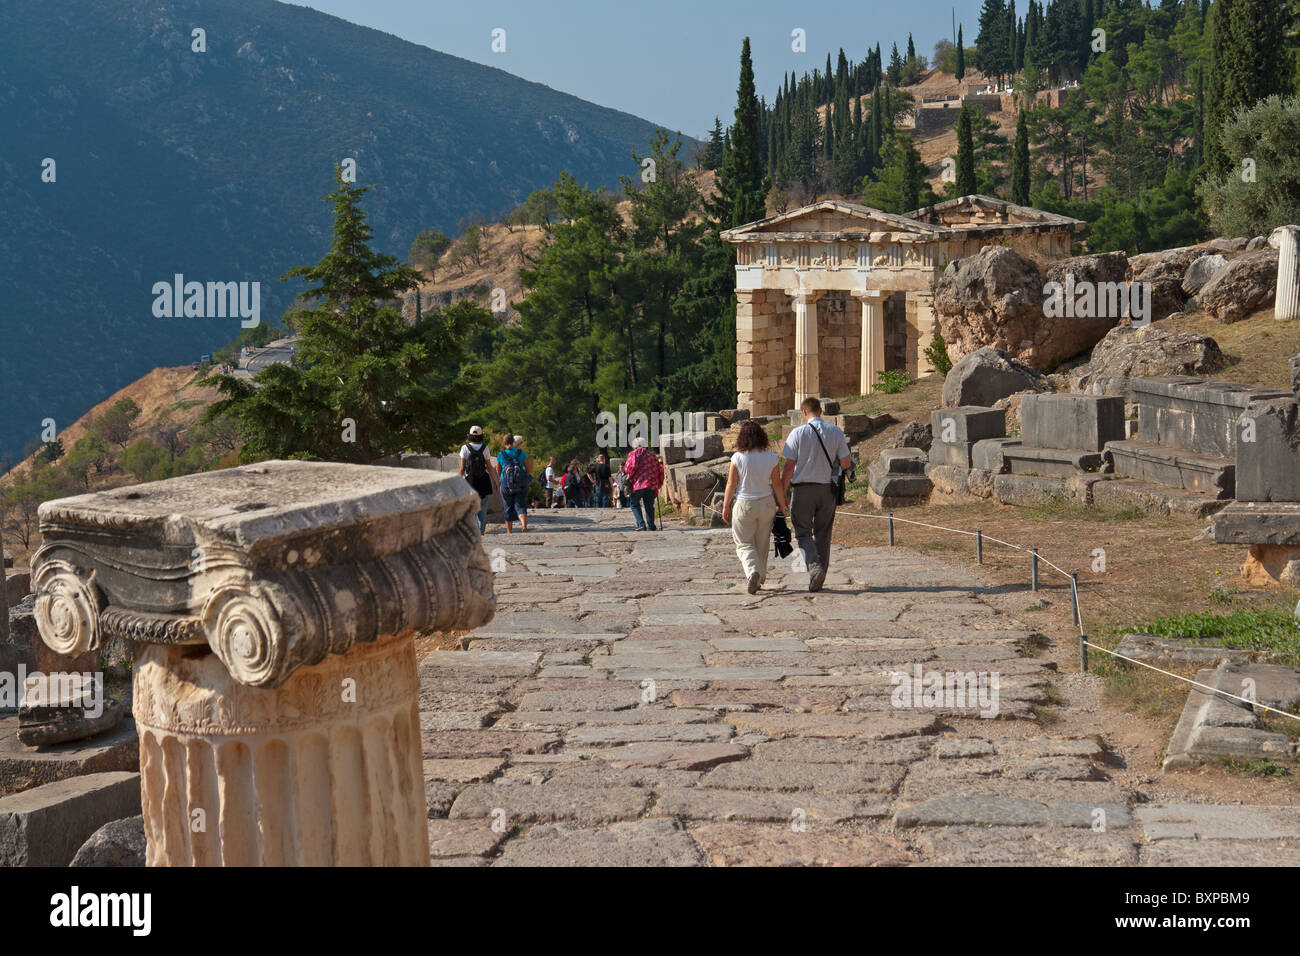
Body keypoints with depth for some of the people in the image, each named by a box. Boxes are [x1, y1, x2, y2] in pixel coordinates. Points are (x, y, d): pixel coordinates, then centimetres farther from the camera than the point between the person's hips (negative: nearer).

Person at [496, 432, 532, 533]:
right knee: (520, 506, -1)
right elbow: (529, 469, 0)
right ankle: (524, 525, -28)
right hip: (521, 485, 0)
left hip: (506, 484, 0)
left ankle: (509, 532, 17)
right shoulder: (521, 453, 0)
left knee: (509, 509, 12)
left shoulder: (501, 455, 0)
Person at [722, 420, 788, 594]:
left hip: (744, 505, -2)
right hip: (766, 503, 2)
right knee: (763, 543, 16)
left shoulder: (738, 458, -12)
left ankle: (752, 572, -16)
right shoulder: (772, 458, -7)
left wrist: (725, 506, 5)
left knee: (744, 544, 9)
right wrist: (782, 506, 9)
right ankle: (760, 579, 25)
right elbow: (777, 484, -2)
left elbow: (731, 484, -6)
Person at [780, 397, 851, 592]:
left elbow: (789, 468, -8)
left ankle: (814, 566, -17)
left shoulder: (798, 433, -7)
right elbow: (846, 464, 1)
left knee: (803, 532, 6)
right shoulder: (836, 433, 1)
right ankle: (820, 578, 13)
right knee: (823, 534, 13)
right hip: (828, 489, 3)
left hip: (803, 488, -3)